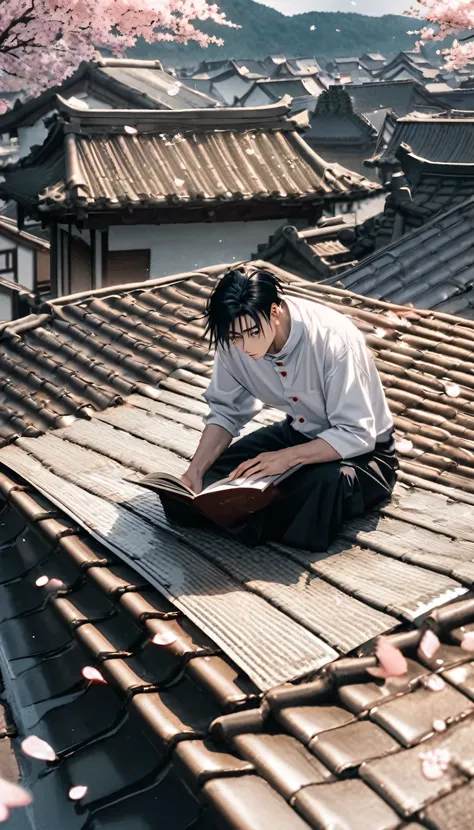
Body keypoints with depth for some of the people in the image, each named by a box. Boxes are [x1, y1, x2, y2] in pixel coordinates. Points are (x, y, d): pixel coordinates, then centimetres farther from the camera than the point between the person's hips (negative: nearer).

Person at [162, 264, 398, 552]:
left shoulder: (332, 339, -32)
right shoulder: (234, 340, -16)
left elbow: (356, 435, -28)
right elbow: (227, 411, -3)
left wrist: (288, 457, -36)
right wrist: (196, 470, -17)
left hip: (362, 449, -4)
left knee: (323, 488, -40)